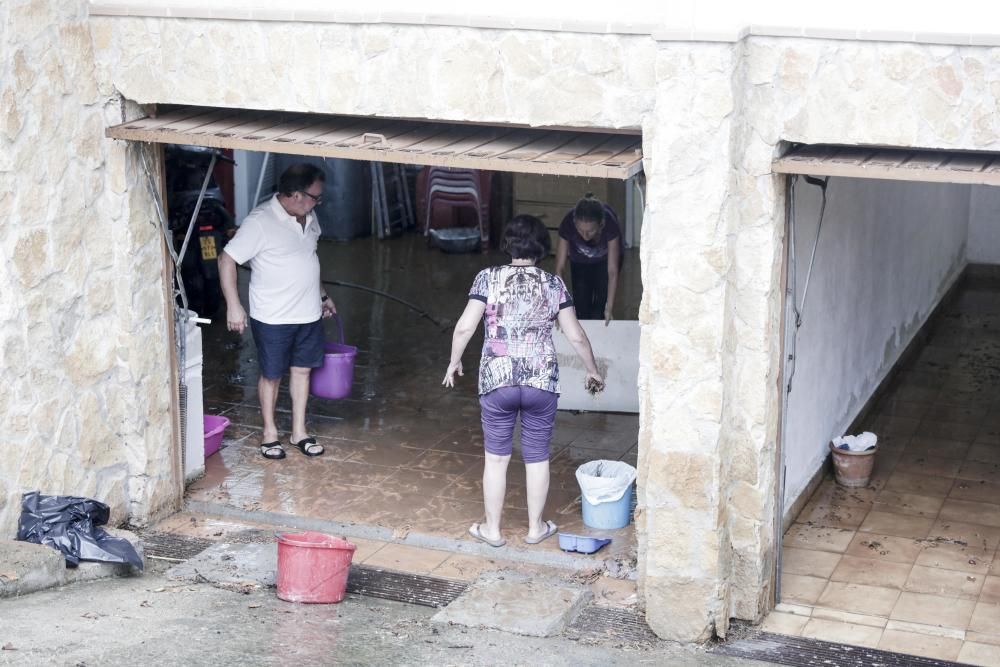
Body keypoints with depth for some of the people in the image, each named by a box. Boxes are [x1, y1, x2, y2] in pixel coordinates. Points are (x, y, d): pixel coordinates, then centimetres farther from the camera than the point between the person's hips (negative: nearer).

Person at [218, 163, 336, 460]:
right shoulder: (260, 222, -21)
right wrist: (234, 305, -21)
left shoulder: (308, 218, 3)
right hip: (273, 318, -6)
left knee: (302, 369, 14)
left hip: (308, 314, 7)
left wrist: (322, 295, 23)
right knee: (271, 375, 8)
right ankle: (269, 432, 24)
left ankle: (299, 432, 25)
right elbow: (226, 260, -18)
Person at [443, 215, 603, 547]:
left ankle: (492, 529, 21)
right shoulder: (554, 284, 0)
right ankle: (535, 528, 26)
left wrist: (454, 362, 7)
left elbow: (465, 326, -9)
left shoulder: (489, 278, -5)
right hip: (542, 382, 1)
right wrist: (592, 370, 19)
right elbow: (576, 336, 3)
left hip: (497, 381, -1)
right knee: (537, 457, 15)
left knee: (496, 457, 12)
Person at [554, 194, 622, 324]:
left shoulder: (610, 224, -41)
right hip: (580, 261, 1)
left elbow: (612, 271, -38)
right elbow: (560, 268, -34)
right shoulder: (567, 224, -38)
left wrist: (609, 307, -41)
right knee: (581, 305, -2)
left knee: (600, 306, -9)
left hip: (606, 259, -1)